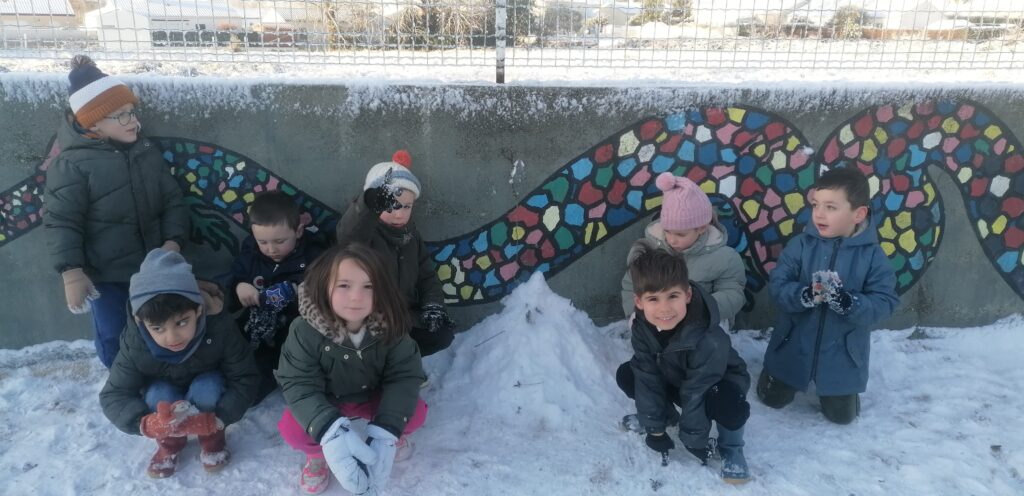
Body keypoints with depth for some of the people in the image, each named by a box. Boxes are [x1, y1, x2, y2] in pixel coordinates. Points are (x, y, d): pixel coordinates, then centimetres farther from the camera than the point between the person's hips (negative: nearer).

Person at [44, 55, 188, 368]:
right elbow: (61, 222, -14)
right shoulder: (72, 164, -14)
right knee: (114, 339, 6)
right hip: (105, 274, -4)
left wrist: (173, 241, -9)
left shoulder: (148, 152, 2)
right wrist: (71, 271, -20)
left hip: (152, 267, 5)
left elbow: (172, 202, 5)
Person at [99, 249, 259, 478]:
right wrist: (147, 424, -44)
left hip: (209, 390, -1)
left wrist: (217, 420, -42)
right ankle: (170, 442, -1)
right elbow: (113, 396, -24)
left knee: (207, 386, -32)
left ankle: (212, 437, -5)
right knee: (159, 394, -30)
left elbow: (245, 379, -28)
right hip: (165, 396, 2)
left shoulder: (220, 329, -35)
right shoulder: (135, 345, -31)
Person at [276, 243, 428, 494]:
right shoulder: (305, 330, -30)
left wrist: (385, 434, -38)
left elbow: (405, 376, -24)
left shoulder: (390, 327, -26)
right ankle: (317, 454, 9)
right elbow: (299, 384, -30)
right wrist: (332, 434, -47)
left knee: (415, 412, -21)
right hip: (325, 400, -1)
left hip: (374, 396, 1)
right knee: (291, 428, -27)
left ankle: (395, 434, 16)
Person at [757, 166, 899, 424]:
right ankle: (792, 378, 45)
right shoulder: (800, 244, -13)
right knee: (772, 398, 14)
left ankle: (833, 388, 43)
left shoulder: (872, 255, -15)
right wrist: (805, 295, -35)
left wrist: (848, 302, -35)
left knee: (842, 415, 12)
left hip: (842, 353, 0)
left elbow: (884, 302, -17)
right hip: (795, 345, 1)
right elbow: (777, 286, -16)